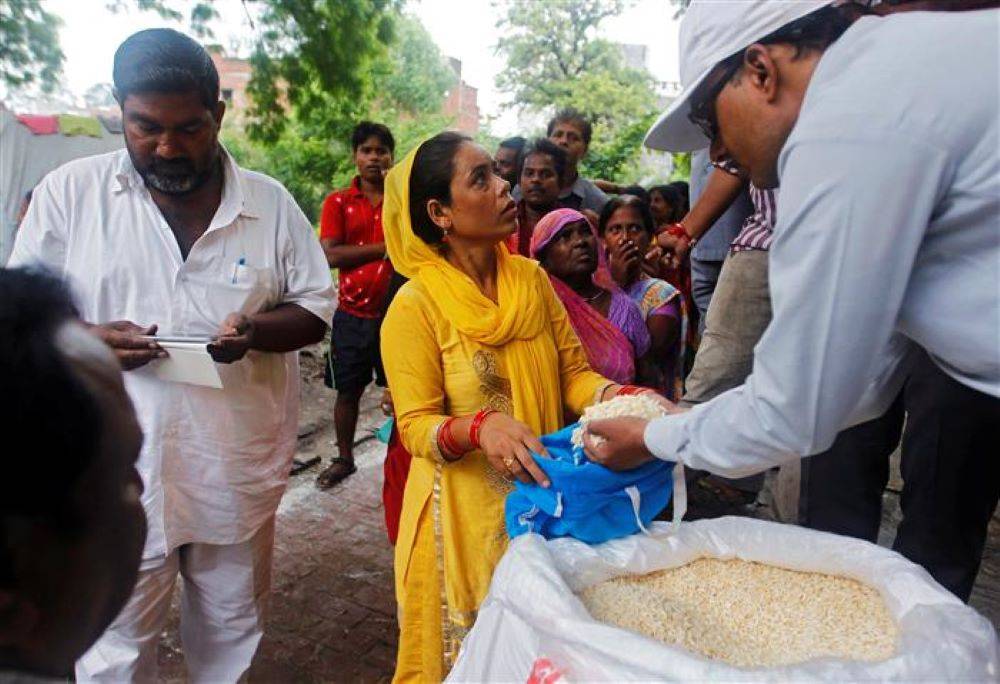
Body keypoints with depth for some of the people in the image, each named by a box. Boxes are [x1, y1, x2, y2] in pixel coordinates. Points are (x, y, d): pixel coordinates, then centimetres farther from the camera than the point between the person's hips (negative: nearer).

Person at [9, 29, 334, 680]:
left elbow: (318, 305, 2)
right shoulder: (69, 191, -2)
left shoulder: (270, 202, 0)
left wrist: (254, 331, -19)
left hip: (239, 472, 1)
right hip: (120, 473, -1)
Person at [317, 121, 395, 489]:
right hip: (352, 314, 1)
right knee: (348, 390, 13)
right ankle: (344, 458, 31)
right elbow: (331, 255, -13)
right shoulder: (338, 202, 1)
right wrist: (385, 247, -18)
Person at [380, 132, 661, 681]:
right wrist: (480, 427, -33)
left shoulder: (532, 278, 0)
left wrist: (624, 398, -18)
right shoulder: (415, 306, -14)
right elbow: (416, 426, -13)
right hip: (464, 514, -4)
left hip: (542, 499, 4)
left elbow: (572, 373, 2)